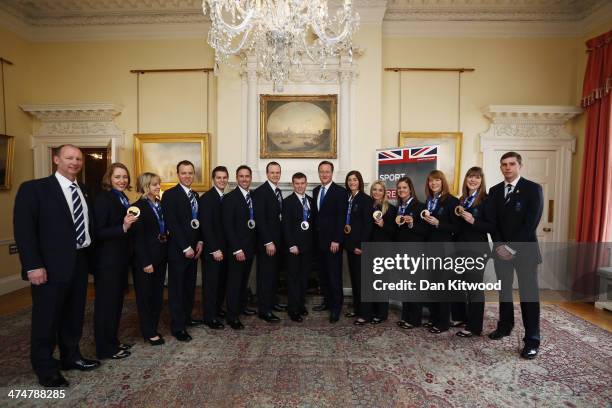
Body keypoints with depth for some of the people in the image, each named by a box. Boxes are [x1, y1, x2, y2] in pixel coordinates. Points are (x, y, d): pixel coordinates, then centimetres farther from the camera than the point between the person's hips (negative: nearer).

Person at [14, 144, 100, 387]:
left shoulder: (84, 191, 11)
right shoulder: (34, 188, -7)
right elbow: (23, 229, -12)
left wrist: (89, 255, 5)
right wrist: (33, 266, -18)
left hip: (80, 262, 6)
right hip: (51, 266, -5)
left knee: (74, 314, 17)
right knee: (46, 318, 8)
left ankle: (71, 356, 35)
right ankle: (45, 368, 27)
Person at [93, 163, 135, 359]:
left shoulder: (124, 199, 9)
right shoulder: (103, 199, -13)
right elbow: (98, 232, -20)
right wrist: (123, 227, -31)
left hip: (121, 259, 8)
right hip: (107, 260, -8)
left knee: (117, 301, 17)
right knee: (106, 303, 4)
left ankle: (113, 341, 31)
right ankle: (105, 348, 19)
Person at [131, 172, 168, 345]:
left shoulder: (161, 205, 9)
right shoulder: (138, 207, -12)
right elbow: (138, 237, -15)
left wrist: (165, 255, 5)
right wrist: (145, 262, -16)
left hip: (161, 258, 7)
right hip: (146, 259, -6)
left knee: (158, 294, 14)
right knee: (145, 296, 8)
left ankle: (153, 328, 29)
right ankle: (149, 333, 21)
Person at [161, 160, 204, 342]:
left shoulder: (195, 195, 11)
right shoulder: (170, 194, -10)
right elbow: (171, 224, -16)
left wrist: (199, 242, 2)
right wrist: (185, 248, -16)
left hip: (193, 248, 7)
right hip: (178, 250, -7)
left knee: (190, 285, 15)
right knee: (177, 288, 3)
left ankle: (187, 316, 31)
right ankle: (177, 327, 14)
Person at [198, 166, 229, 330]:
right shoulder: (207, 198, -12)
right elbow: (206, 226, -16)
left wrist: (225, 248, 7)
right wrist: (215, 249, -18)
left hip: (224, 248, 7)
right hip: (212, 249, -6)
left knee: (222, 281, 12)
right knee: (211, 282, 4)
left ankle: (217, 309, 29)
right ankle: (209, 317, 17)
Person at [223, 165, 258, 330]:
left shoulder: (253, 197, 9)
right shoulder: (230, 198, -12)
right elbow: (228, 226, -16)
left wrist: (254, 245, 6)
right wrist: (237, 249, -18)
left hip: (250, 247, 7)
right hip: (237, 248, -6)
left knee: (244, 279, 19)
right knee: (234, 281, 2)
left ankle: (242, 306, 36)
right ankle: (232, 316, 15)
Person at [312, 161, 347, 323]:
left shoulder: (340, 191, -7)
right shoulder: (315, 191, 13)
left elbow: (341, 218, -12)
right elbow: (315, 215, 13)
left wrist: (336, 240, -17)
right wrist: (315, 236, 8)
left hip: (333, 240, -6)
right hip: (319, 239, 6)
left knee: (334, 275, 0)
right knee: (323, 274, 13)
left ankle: (336, 307, 13)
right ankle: (327, 301, 28)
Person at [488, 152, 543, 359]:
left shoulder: (533, 188, -6)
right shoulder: (495, 191, 8)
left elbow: (532, 222, -13)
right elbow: (492, 221, 4)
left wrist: (513, 247, -16)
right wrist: (500, 245, -8)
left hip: (524, 249, -4)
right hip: (501, 249, 4)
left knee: (528, 294, 1)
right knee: (504, 290, 13)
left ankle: (532, 340, 11)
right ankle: (505, 326, 28)